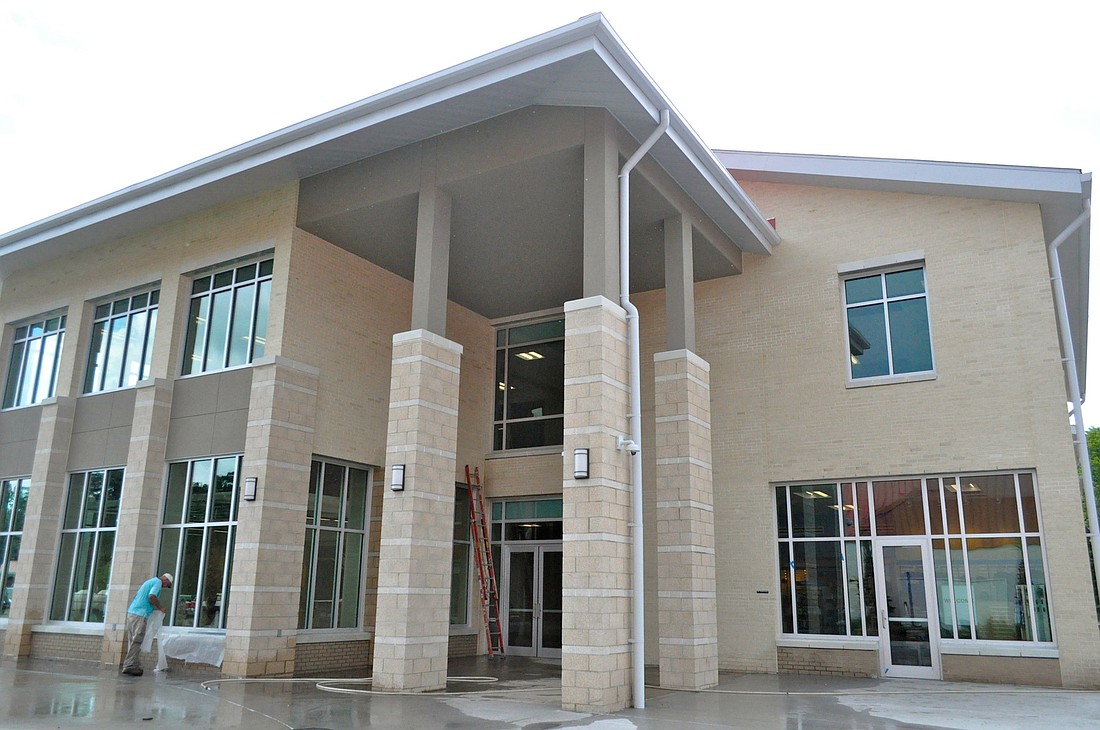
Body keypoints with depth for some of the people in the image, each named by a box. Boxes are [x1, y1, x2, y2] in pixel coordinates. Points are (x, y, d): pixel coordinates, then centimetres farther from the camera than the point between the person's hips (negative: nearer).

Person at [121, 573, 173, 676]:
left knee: (134, 642, 10)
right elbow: (151, 596, -18)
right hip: (140, 615, -9)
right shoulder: (158, 582, -4)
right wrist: (160, 608, -5)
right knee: (136, 642, -7)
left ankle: (135, 666, 11)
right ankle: (130, 667, -8)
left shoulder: (150, 581, 24)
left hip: (131, 612, 9)